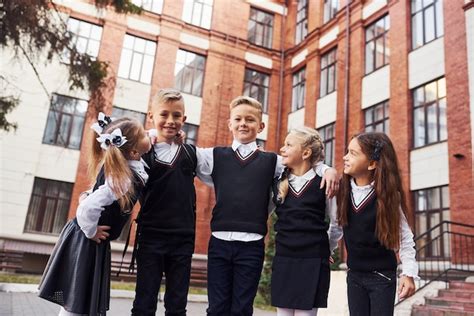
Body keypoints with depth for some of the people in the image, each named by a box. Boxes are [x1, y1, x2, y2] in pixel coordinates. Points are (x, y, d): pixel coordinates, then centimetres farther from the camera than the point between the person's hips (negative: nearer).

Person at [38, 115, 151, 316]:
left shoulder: (127, 165, -2)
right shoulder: (124, 179, -28)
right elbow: (89, 206, -35)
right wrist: (91, 231, -19)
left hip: (91, 241, 9)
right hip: (87, 242, -9)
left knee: (83, 299, 20)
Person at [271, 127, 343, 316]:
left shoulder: (323, 183, -5)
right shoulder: (278, 183, 4)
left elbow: (337, 223, 6)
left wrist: (326, 249, 13)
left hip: (313, 261, -3)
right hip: (283, 260, 3)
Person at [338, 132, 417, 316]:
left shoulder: (386, 194, -14)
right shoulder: (342, 188, -7)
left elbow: (404, 236, -8)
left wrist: (409, 273, -10)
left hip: (382, 276, -3)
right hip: (354, 275, 3)